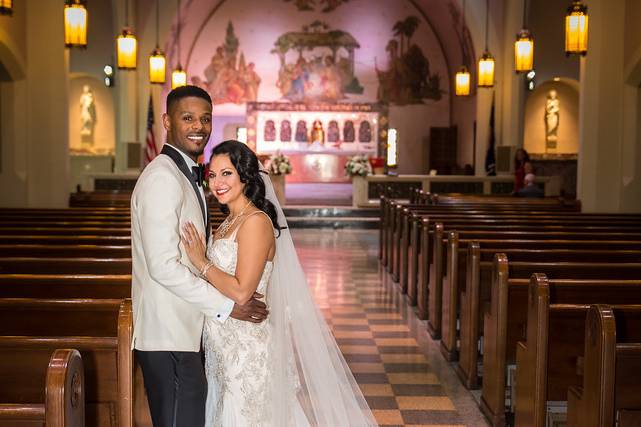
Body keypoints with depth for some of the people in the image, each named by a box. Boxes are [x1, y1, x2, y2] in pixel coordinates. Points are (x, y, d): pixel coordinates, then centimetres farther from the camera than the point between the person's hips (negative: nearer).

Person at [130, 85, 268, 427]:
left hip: (184, 331, 10)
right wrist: (225, 306, -15)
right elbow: (163, 265, -22)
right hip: (169, 337, -10)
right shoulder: (162, 177, -16)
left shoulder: (187, 174, 17)